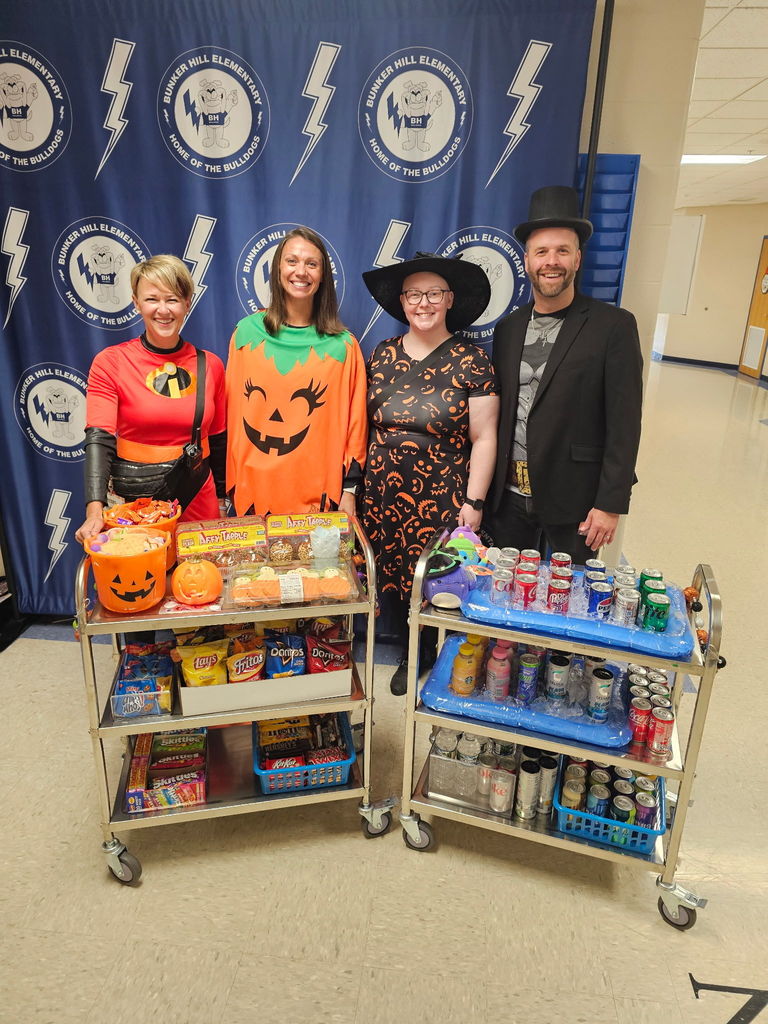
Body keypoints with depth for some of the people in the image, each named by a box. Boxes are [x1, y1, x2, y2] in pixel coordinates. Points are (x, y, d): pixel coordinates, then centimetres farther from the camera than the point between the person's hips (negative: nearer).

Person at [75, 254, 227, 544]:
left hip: (198, 501, 2)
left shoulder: (210, 365, 2)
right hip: (130, 502, -2)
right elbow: (99, 440, -14)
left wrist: (222, 499, 13)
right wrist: (95, 510, -27)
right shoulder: (110, 362, -6)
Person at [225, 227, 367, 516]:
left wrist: (349, 490, -1)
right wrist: (230, 486, 5)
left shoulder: (343, 346, 0)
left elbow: (354, 425, 2)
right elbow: (231, 414, 6)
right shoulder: (246, 334, 3)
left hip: (319, 495, -1)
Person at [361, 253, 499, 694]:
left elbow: (484, 439, -6)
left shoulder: (472, 361, -5)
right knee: (394, 576, 12)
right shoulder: (382, 356, 6)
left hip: (444, 500, -3)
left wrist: (474, 502, -9)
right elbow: (365, 425, 10)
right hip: (385, 494, 4)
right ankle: (411, 655, 37)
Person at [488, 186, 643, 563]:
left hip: (574, 499, -3)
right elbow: (499, 414, 10)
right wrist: (485, 491, 8)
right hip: (509, 495, 4)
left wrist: (611, 504, -12)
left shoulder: (614, 326, -6)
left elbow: (624, 424, -9)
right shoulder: (507, 329, 7)